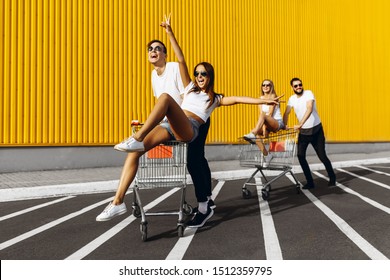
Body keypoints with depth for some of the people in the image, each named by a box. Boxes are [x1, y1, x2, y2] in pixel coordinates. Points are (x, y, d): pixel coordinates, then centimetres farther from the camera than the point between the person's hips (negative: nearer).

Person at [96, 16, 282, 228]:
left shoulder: (216, 99, 22)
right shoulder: (190, 88, 29)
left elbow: (238, 99, 12)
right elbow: (181, 60, 24)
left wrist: (264, 101, 2)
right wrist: (170, 33, 22)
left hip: (188, 129, -4)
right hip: (170, 127, 4)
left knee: (165, 96, -32)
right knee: (134, 152, -21)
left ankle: (136, 138, -40)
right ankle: (118, 202, -23)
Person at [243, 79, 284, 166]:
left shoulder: (273, 96, -5)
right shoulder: (261, 98, 11)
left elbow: (270, 113, -14)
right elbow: (261, 114, -1)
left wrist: (265, 127, -22)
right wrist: (263, 127, -16)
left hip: (278, 122, -6)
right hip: (268, 125, 6)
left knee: (263, 115, -33)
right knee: (255, 132, -20)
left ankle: (252, 134, -51)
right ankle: (266, 155, -11)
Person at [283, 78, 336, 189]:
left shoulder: (308, 93, -14)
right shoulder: (292, 99, 1)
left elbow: (309, 109, -27)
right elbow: (287, 113, -2)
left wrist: (300, 124, -36)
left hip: (316, 130, -4)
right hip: (303, 131, 4)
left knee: (322, 156, 1)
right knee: (300, 156, -5)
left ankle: (332, 178, 25)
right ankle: (310, 182, 7)